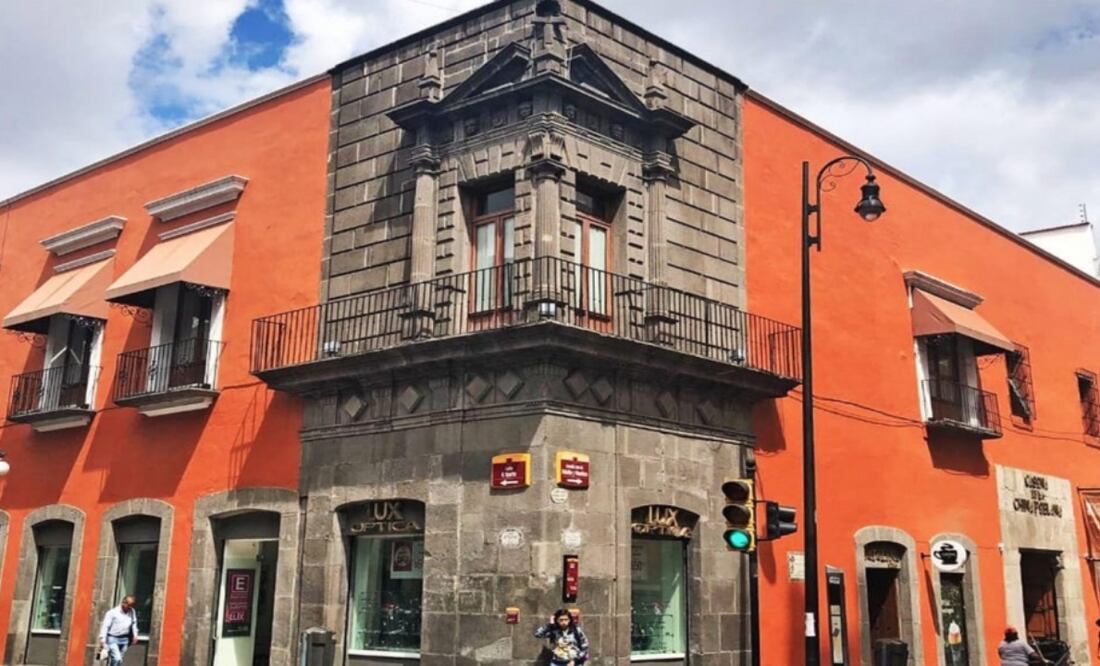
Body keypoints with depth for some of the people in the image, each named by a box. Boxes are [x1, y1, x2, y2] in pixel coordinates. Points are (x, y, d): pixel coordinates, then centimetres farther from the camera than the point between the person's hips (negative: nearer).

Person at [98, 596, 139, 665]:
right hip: (113, 639, -6)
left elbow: (134, 623, 20)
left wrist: (135, 635, 15)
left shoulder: (132, 612, 5)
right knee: (117, 659, -19)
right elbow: (105, 626, -12)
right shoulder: (113, 612, -12)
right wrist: (102, 639, -17)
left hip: (124, 640, 6)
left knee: (118, 660, 11)